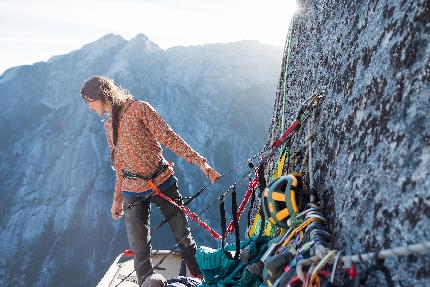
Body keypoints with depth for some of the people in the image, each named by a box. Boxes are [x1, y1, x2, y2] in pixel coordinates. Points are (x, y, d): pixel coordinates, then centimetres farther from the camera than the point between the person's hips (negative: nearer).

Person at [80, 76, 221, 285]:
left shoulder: (139, 109, -5)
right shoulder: (108, 126, 14)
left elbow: (169, 137, -12)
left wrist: (199, 162, -21)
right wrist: (117, 198, 22)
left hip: (163, 183, -4)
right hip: (133, 193, 4)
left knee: (183, 236, 8)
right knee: (139, 250, 0)